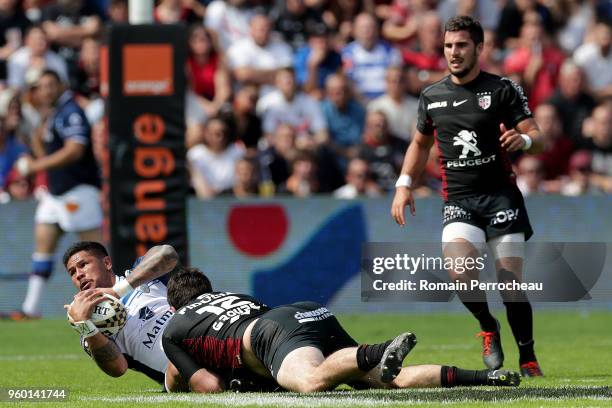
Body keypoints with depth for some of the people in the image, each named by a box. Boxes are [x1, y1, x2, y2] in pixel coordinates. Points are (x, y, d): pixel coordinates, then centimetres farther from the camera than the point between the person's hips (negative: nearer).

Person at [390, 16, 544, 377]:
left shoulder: (503, 89, -1)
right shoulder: (431, 97, 10)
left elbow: (534, 132, -6)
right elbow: (420, 144, 23)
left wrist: (523, 139, -30)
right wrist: (404, 185, 11)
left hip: (502, 196, -2)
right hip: (459, 200, 2)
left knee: (511, 282, -6)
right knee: (460, 273, -22)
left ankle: (528, 357, 13)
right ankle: (489, 328, 7)